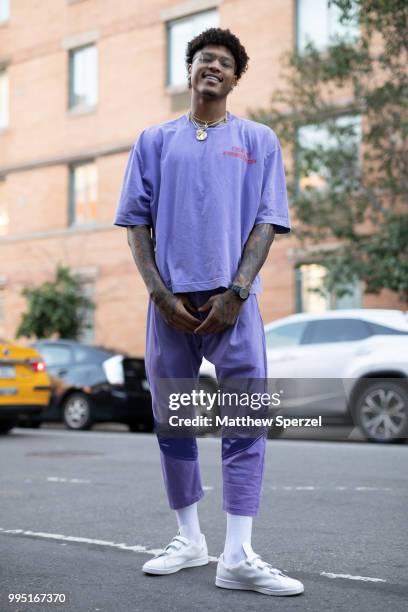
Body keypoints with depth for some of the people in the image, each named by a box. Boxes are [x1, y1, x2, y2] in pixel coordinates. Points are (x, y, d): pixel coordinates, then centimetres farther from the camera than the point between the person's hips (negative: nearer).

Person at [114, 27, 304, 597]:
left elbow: (266, 223, 3)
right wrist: (161, 294, -5)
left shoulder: (258, 140, 11)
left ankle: (238, 556, -7)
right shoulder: (155, 140, 13)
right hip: (170, 303, 2)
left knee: (246, 424, -9)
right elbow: (137, 223, 8)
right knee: (172, 423, 7)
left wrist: (235, 294, -10)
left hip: (233, 301, -1)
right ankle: (189, 539, 21)